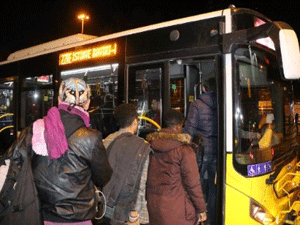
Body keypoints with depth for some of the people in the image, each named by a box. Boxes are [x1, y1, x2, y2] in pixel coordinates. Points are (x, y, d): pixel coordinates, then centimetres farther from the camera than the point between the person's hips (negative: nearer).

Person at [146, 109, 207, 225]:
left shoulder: (149, 145, 2)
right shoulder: (184, 150, -13)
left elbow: (145, 176, 7)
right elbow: (193, 183, -12)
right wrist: (201, 209, -1)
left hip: (152, 205, 6)